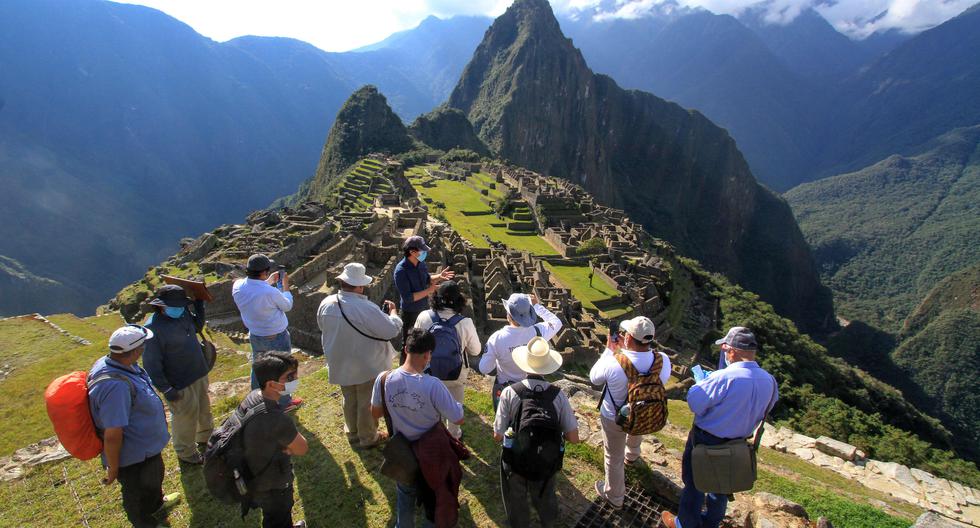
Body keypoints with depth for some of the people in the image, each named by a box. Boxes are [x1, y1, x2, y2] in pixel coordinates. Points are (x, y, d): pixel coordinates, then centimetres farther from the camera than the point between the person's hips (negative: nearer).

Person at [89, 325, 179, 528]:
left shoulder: (111, 362, -11)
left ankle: (156, 504, 63)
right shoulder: (115, 386, -42)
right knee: (138, 495, 19)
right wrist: (113, 469, -20)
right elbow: (112, 436, -34)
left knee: (153, 478, 36)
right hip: (134, 457, -10)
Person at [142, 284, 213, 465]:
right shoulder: (153, 328, -24)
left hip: (199, 374, 8)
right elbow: (151, 364, -21)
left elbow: (198, 326, 20)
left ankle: (205, 439, 50)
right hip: (180, 385, -8)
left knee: (204, 410, 25)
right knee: (186, 417, 10)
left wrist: (199, 305, 6)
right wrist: (166, 389, -20)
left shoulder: (184, 314, -2)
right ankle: (186, 453, 34)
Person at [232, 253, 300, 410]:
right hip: (277, 338, -6)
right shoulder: (271, 293, -33)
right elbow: (287, 306, -12)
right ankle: (284, 403, 33)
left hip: (255, 336, 6)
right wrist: (285, 285, -1)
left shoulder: (237, 286, -15)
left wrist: (269, 281, 11)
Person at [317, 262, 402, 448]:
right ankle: (368, 438, 32)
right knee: (367, 403, 15)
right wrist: (393, 311, -8)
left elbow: (323, 327, 6)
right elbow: (392, 330, -25)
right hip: (367, 367, -6)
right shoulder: (367, 309, -32)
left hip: (340, 365, 6)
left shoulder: (326, 304, -13)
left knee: (349, 400, 26)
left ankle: (352, 433, 44)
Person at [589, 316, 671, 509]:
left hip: (613, 419, -4)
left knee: (614, 458, 21)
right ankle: (632, 456, 72)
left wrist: (609, 350, -8)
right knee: (635, 438, 39)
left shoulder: (613, 363, -38)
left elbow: (594, 378, -15)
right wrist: (624, 350, -7)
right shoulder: (663, 360, -28)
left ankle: (614, 496, 45)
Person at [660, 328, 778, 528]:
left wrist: (703, 382, -9)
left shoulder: (724, 378, -34)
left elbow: (694, 402, -27)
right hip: (738, 442, 6)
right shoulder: (770, 381, -12)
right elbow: (763, 412, 4)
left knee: (694, 483, 17)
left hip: (706, 440, -6)